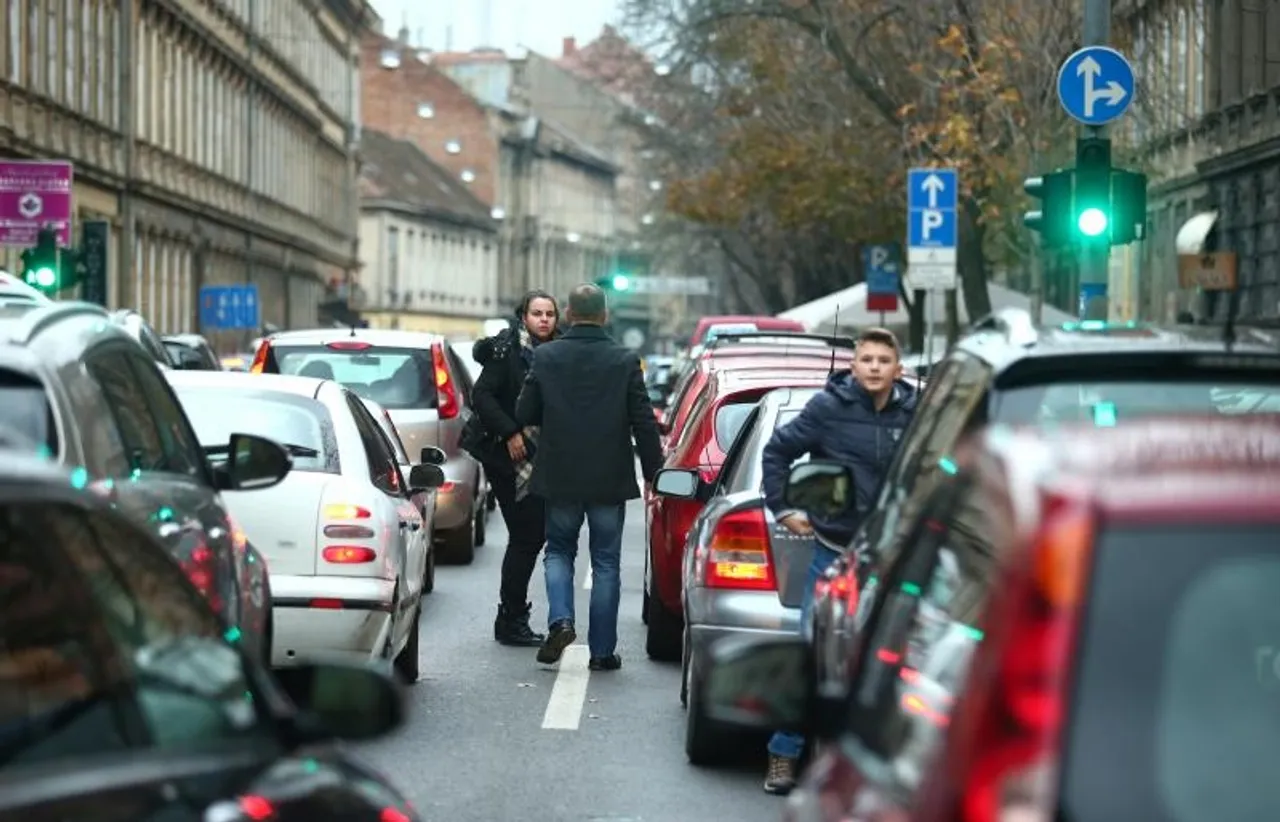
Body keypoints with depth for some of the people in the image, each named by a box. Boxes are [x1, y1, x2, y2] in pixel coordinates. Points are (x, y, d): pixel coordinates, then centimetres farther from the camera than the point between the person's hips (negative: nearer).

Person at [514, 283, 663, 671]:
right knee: (606, 562, 8)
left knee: (558, 550, 18)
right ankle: (602, 650, 9)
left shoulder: (546, 357, -5)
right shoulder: (625, 361, -7)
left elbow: (524, 413, 0)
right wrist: (653, 471, 5)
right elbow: (644, 423, -6)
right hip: (610, 478, -1)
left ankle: (560, 620, -6)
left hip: (560, 477, 1)